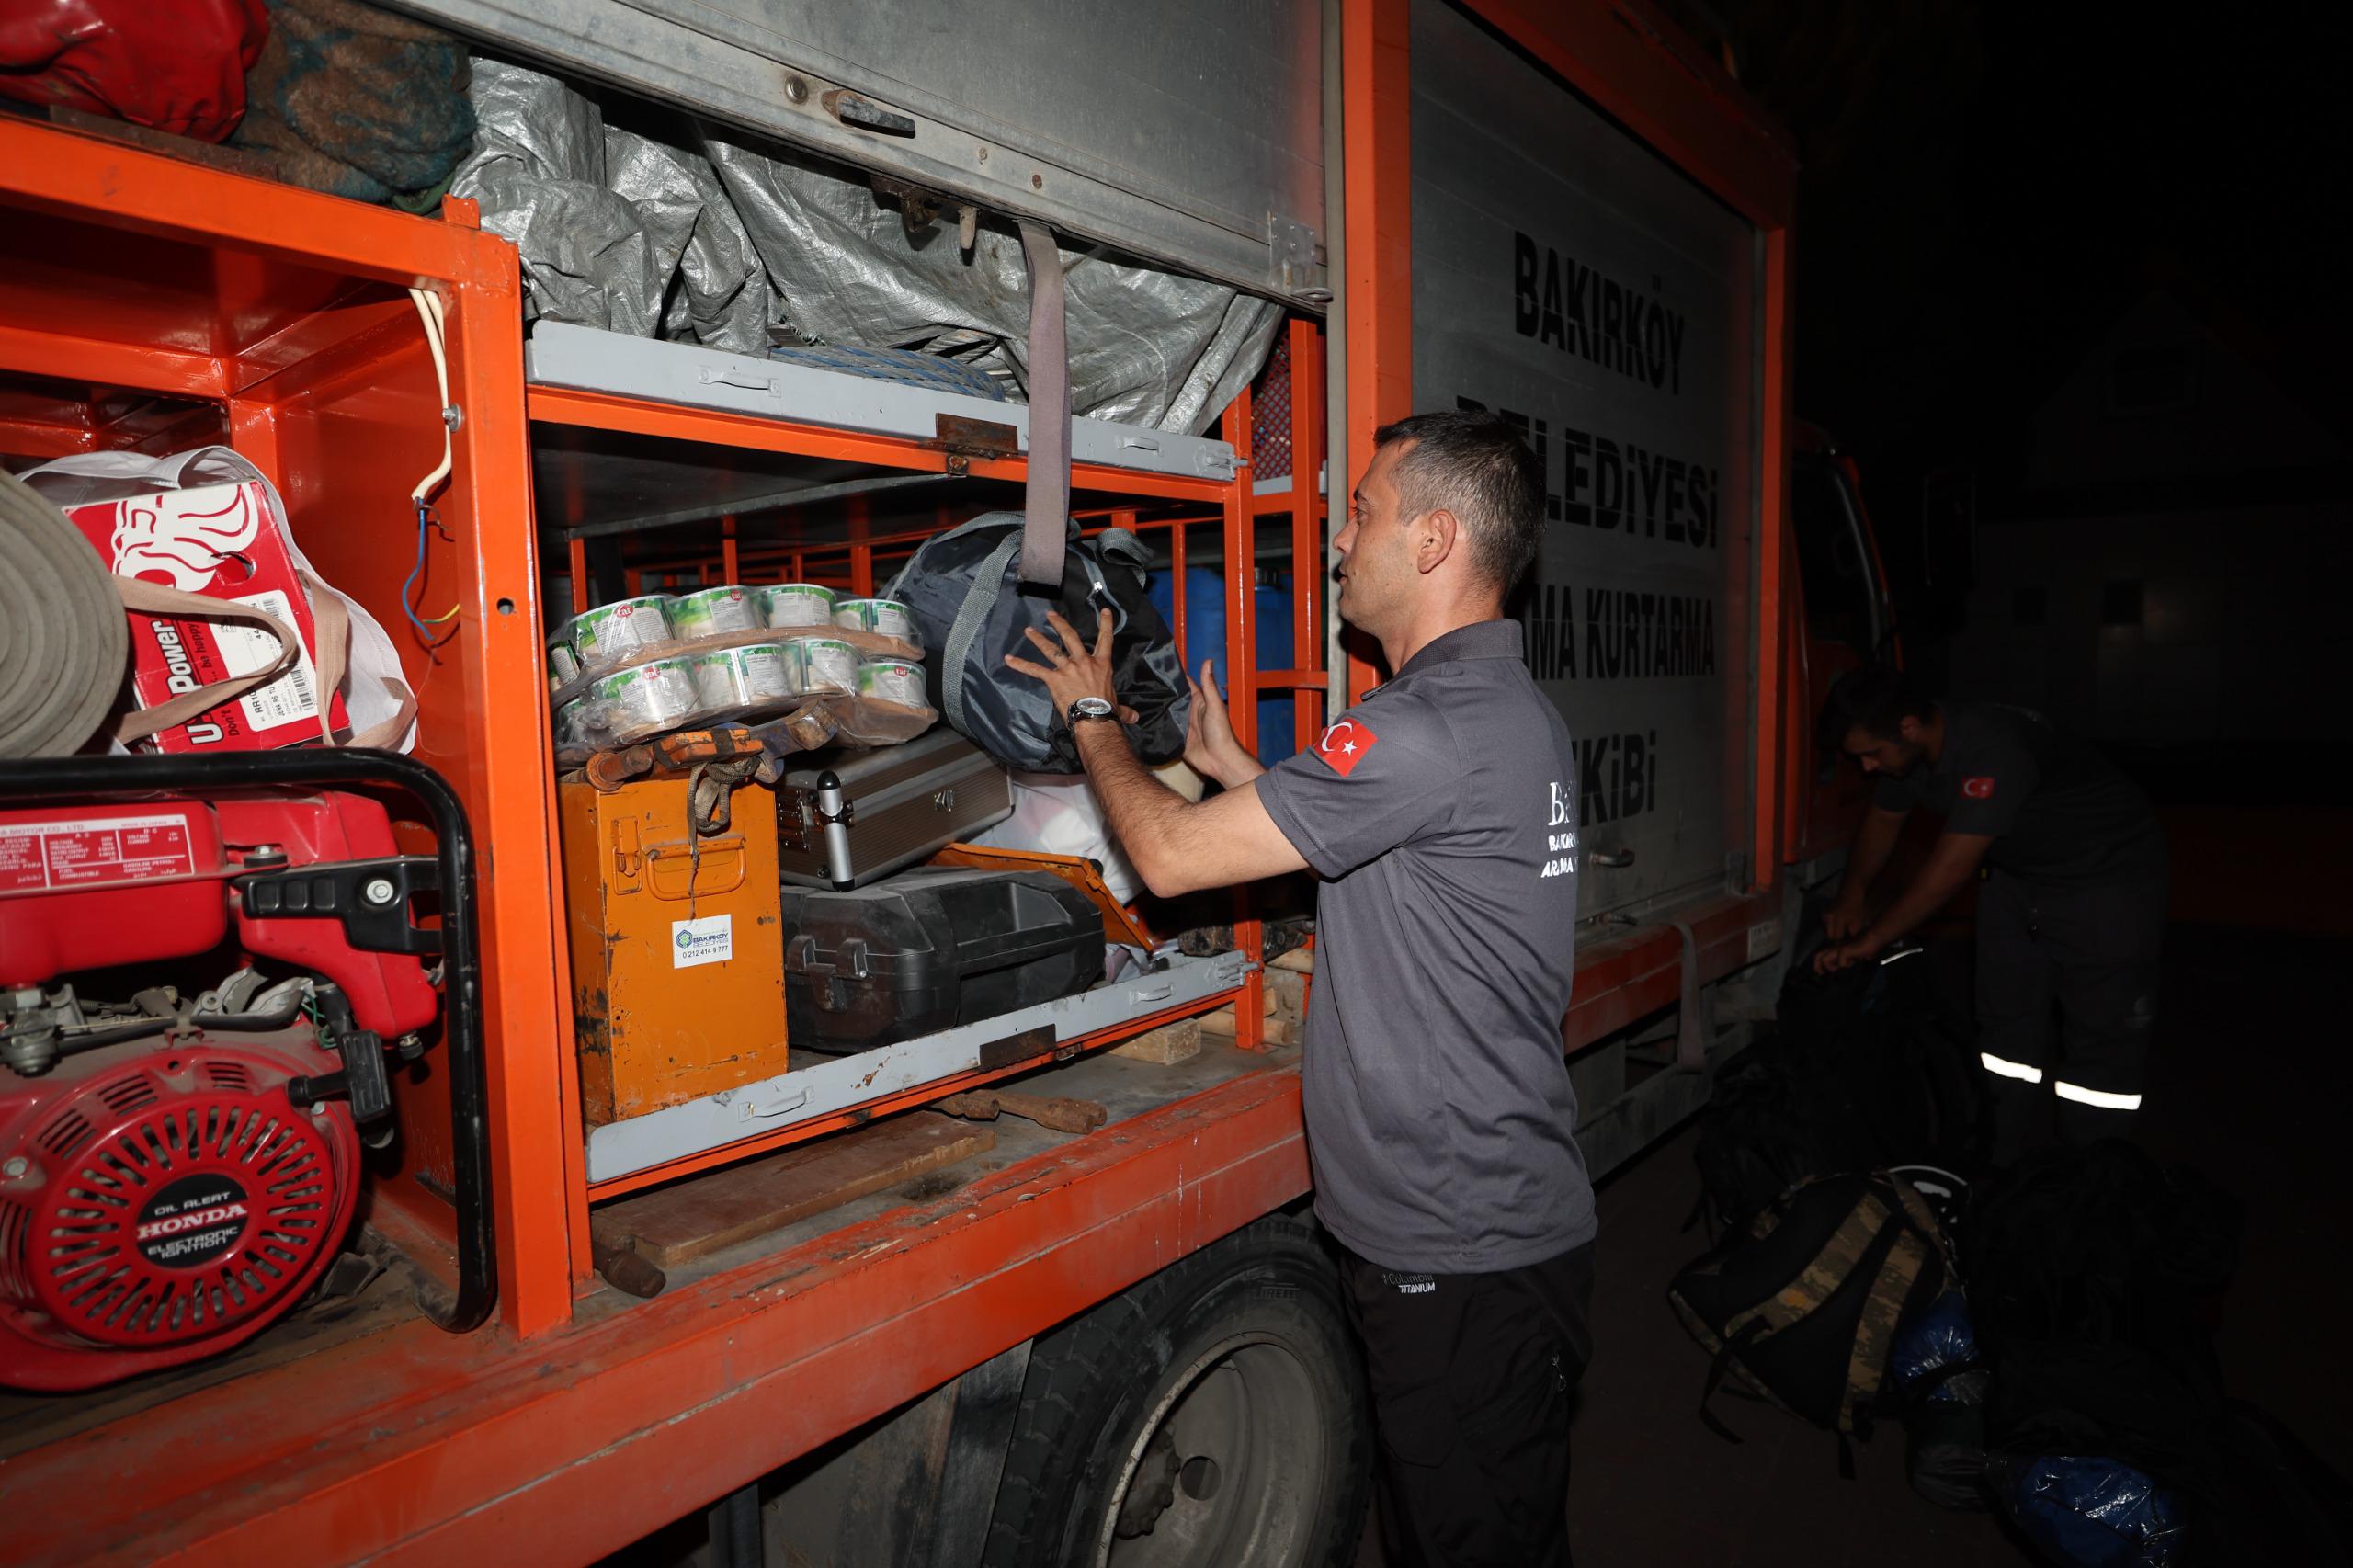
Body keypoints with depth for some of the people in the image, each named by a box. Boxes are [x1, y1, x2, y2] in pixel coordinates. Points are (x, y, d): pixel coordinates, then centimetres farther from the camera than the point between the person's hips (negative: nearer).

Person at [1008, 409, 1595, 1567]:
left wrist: (1091, 712, -2)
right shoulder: (1511, 710, 10)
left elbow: (1169, 855, -21)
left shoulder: (1435, 728, -25)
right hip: (1492, 1227, 10)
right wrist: (1231, 767, 17)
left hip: (1462, 1257, -10)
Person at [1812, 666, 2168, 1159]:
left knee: (2100, 1037, -5)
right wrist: (1853, 894, -7)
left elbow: (1950, 868, -34)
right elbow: (1882, 820, 8)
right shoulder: (1906, 751, -11)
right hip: (2019, 874, 8)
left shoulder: (1993, 750, -35)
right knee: (2008, 1025, 8)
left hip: (2106, 876, -8)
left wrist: (1871, 940, -27)